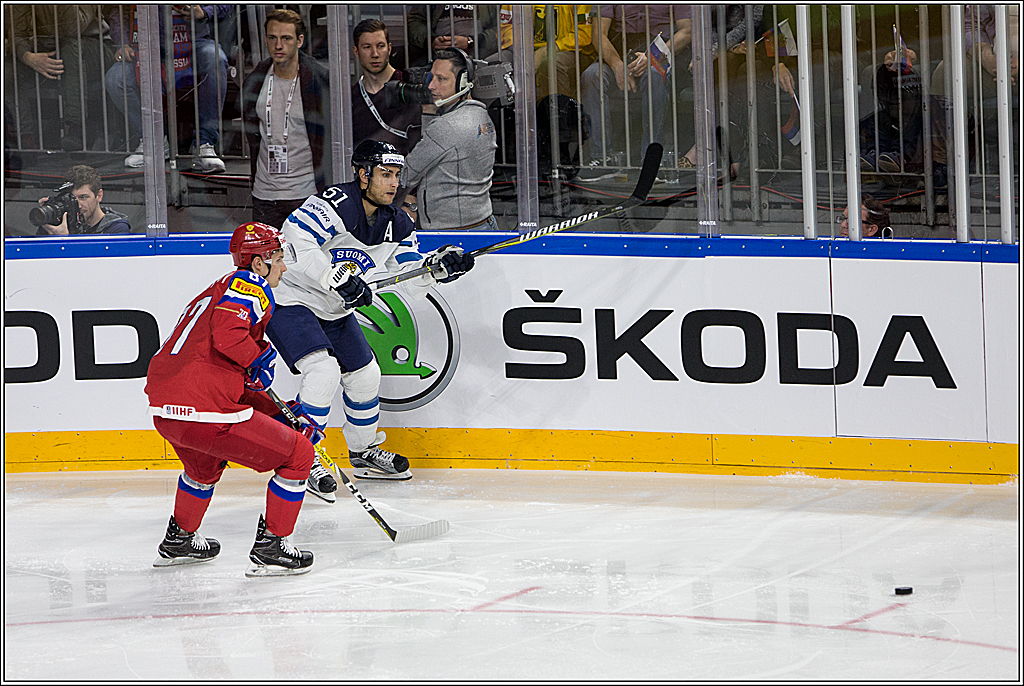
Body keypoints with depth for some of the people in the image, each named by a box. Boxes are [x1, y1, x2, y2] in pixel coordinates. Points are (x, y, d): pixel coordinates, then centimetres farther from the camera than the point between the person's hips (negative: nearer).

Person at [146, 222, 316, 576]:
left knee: (205, 464, 41)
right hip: (205, 411, -9)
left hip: (163, 410, 9)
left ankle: (179, 540, 51)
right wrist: (260, 361, -4)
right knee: (297, 455, 5)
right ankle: (270, 547, 7)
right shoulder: (251, 285, 0)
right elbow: (227, 332, -22)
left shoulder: (216, 291, 30)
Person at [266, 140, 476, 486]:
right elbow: (294, 242, -37)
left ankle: (364, 452, 35)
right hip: (289, 301, -9)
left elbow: (410, 282, 0)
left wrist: (437, 266, -20)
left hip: (334, 311, 9)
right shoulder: (335, 204, -26)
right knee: (324, 370, -24)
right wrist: (337, 279, -38)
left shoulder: (395, 224, 0)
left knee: (365, 375, 14)